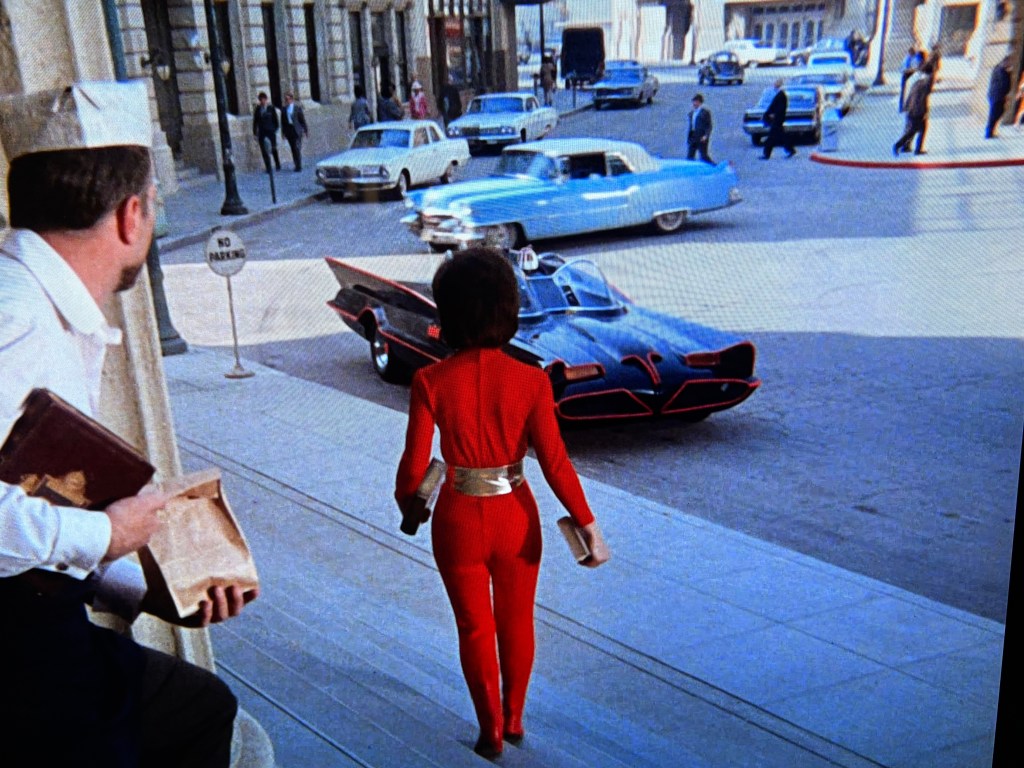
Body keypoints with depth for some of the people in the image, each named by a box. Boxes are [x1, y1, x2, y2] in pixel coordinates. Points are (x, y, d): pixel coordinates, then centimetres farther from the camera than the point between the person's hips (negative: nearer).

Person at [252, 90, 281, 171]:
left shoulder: (271, 108, 1)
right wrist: (255, 132, 6)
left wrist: (275, 129, -5)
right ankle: (268, 167, 4)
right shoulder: (257, 109, 7)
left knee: (274, 149, 1)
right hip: (261, 132, 2)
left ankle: (277, 165, 18)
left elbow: (275, 119, 3)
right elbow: (255, 121, 10)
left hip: (270, 131, -2)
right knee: (264, 151, -1)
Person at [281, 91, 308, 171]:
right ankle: (297, 165, 14)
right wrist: (283, 132, 6)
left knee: (297, 148, -10)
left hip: (297, 131, -4)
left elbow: (303, 120, 2)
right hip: (288, 131, 4)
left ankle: (299, 166, -8)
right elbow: (282, 122, 11)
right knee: (293, 149, 6)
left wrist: (305, 131, 1)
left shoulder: (298, 108, 0)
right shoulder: (284, 109, 9)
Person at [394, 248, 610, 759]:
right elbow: (555, 464, -16)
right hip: (516, 520, 1)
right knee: (517, 621, 25)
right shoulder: (530, 380, -17)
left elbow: (415, 463, -12)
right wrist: (588, 524, -4)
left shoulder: (430, 382, -17)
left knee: (475, 628, 21)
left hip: (458, 521, -1)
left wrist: (404, 502, 10)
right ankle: (514, 720, 44)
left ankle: (491, 732, 36)